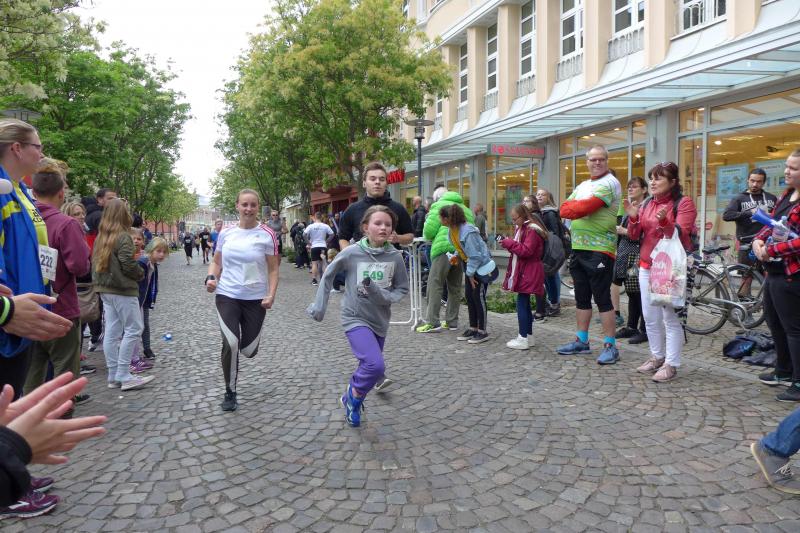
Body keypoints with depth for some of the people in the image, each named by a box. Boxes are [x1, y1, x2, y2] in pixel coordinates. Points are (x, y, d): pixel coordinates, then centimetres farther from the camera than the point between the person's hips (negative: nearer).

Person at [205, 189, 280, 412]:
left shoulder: (267, 235, -5)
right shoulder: (226, 233, 3)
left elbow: (273, 269, -2)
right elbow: (216, 262, 14)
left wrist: (271, 295, -14)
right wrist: (211, 278, -6)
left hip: (256, 299, -1)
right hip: (227, 296, 1)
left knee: (249, 350, 4)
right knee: (230, 343, -15)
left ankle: (245, 337, 44)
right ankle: (230, 392, 6)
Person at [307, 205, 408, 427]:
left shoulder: (395, 256, -8)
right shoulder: (351, 253, -13)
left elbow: (402, 289, 1)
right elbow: (328, 275, 2)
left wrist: (382, 295, -19)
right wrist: (319, 306, 5)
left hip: (380, 321, 4)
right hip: (355, 319, -4)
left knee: (371, 369, 15)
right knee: (375, 365, -21)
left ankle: (351, 399, 44)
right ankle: (355, 395, 9)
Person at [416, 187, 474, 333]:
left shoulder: (439, 206, 5)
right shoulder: (465, 209, 24)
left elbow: (429, 230, -4)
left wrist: (430, 238, 16)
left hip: (445, 249, -6)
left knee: (435, 285, -3)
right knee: (455, 287, 13)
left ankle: (432, 322, -7)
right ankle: (452, 322, 18)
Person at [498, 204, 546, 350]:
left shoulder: (532, 230, -14)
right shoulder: (521, 228, 17)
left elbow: (526, 251, -21)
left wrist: (509, 243, -17)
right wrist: (507, 242, 4)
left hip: (528, 273, -10)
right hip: (522, 272, 10)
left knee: (521, 303, -10)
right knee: (525, 303, 13)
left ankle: (523, 339, -6)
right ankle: (528, 336, 21)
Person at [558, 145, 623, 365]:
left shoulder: (609, 183, -7)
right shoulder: (582, 186, 19)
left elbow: (586, 207, -21)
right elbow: (564, 209, 6)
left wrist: (573, 207, -2)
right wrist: (580, 207, -12)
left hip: (600, 250, -8)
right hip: (578, 248, 8)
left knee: (602, 299, -5)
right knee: (581, 297, 14)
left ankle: (610, 345, 3)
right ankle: (581, 341, 24)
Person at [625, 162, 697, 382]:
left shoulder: (683, 203, -5)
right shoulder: (647, 203, 11)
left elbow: (681, 235, -15)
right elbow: (634, 236, 9)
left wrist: (664, 221, -32)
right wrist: (633, 218, -10)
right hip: (646, 267, 6)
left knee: (670, 317, -5)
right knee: (650, 317, 11)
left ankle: (671, 365, 3)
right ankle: (657, 356, 25)